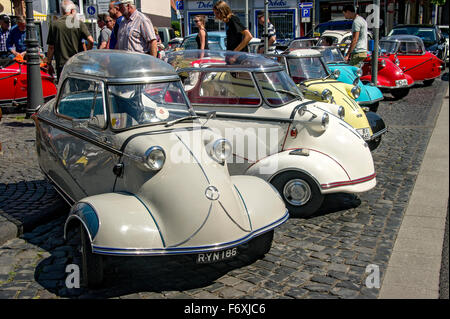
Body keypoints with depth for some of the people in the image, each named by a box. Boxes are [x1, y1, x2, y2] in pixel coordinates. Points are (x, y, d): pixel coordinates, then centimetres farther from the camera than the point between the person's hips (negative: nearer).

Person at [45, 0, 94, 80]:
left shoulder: (54, 24, 0)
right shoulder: (79, 23, -1)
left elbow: (51, 47, 1)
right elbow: (91, 41, -11)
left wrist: (49, 63, 9)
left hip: (61, 64, 0)